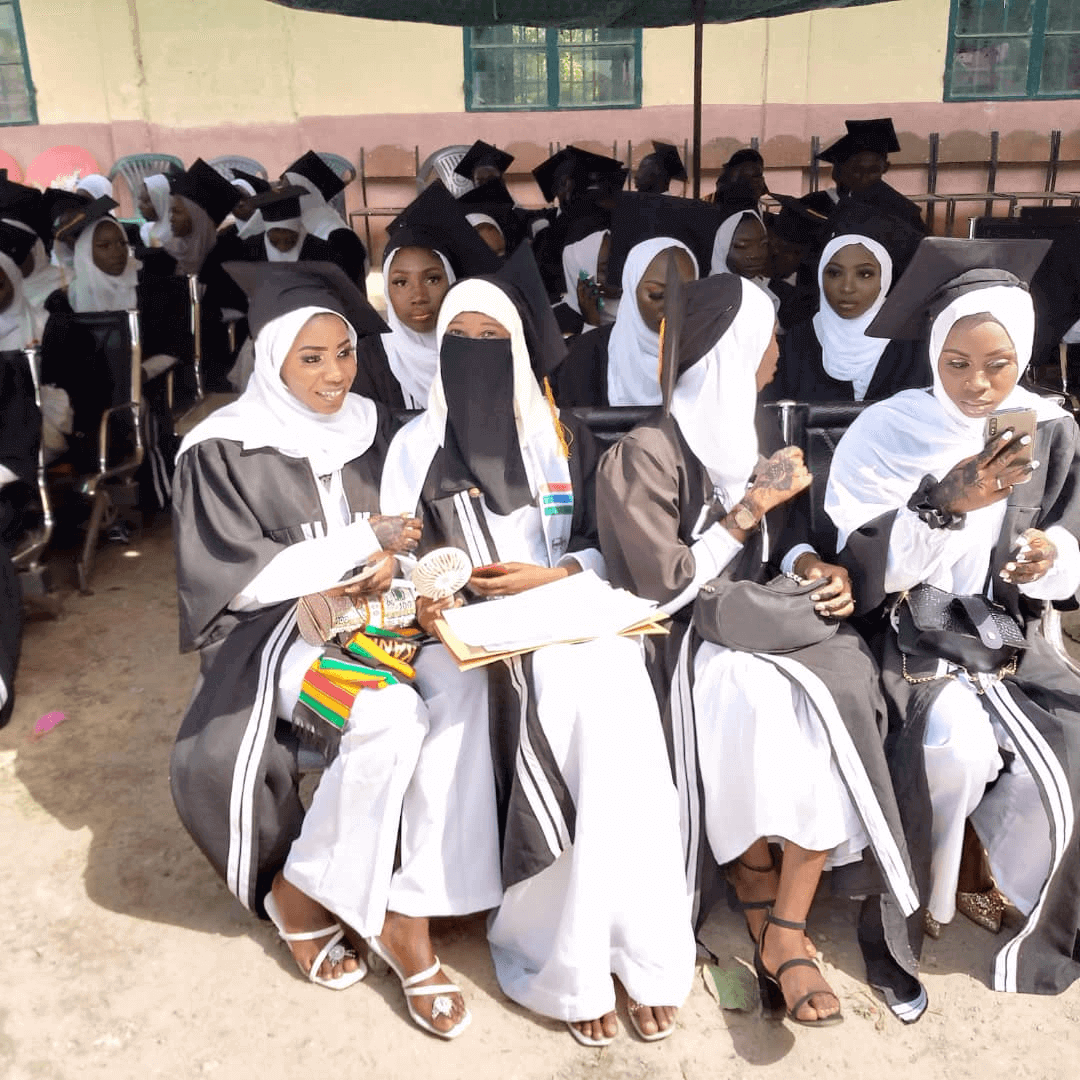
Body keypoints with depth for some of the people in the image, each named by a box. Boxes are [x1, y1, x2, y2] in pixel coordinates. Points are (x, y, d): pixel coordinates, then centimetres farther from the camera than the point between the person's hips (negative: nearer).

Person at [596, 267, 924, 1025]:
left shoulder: (760, 438, 12)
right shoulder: (646, 454, -10)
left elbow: (784, 540, 14)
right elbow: (665, 585, -13)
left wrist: (814, 567, -9)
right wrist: (752, 507, -14)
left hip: (764, 619, 6)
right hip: (686, 639, -6)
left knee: (845, 686, -24)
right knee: (760, 705, -33)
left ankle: (786, 933, -15)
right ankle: (772, 937, -11)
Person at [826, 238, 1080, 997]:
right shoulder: (888, 430, -10)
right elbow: (858, 567, -15)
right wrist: (947, 503, -28)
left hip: (1008, 636, 4)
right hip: (910, 634, -4)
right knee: (960, 748, -29)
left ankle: (984, 878, 13)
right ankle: (927, 900, 3)